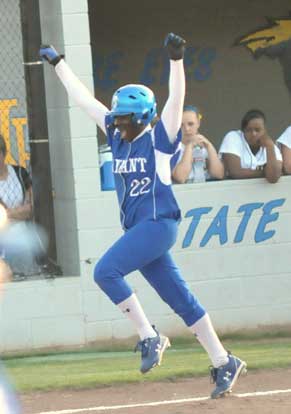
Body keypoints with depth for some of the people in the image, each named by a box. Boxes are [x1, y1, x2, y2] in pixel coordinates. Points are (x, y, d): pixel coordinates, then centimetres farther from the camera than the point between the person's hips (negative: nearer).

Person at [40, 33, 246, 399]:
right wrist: (58, 64, 20)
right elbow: (85, 99, 17)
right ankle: (223, 363, 10)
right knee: (180, 299, 6)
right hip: (137, 230, 8)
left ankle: (149, 337, -15)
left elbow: (175, 100, -19)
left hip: (158, 224, -8)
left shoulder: (159, 139, -6)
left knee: (106, 270, -22)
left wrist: (176, 60, -31)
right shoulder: (119, 138, 13)